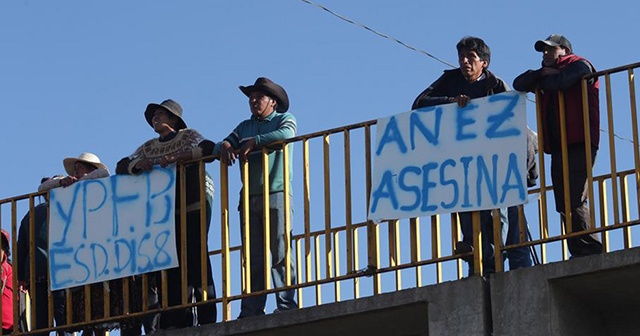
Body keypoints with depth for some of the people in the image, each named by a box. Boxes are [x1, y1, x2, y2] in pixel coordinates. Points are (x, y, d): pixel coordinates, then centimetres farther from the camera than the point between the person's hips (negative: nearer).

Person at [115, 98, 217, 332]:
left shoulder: (188, 136, 7)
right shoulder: (148, 148, 19)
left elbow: (209, 149, -12)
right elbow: (121, 167, 10)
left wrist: (177, 158, -23)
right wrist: (137, 165, -13)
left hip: (195, 204, -4)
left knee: (195, 256, -14)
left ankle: (206, 318, -16)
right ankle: (177, 321, -10)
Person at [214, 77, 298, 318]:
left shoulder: (285, 119, 10)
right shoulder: (245, 126, 24)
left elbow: (286, 134, -13)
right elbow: (219, 147, 16)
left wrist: (253, 142, -11)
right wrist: (224, 146, -8)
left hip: (277, 196, -4)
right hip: (250, 198, 5)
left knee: (280, 252, -10)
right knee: (253, 257, -1)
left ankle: (287, 306, -11)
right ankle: (251, 312, -6)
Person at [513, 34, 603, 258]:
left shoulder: (579, 65, 5)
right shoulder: (550, 73, 28)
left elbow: (559, 82, -15)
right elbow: (519, 84, 15)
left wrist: (541, 80, 5)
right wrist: (542, 74, 0)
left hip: (579, 145, -8)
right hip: (557, 147, 8)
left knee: (575, 201, -17)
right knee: (564, 204, 2)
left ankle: (591, 252, -18)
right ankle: (579, 255, 0)